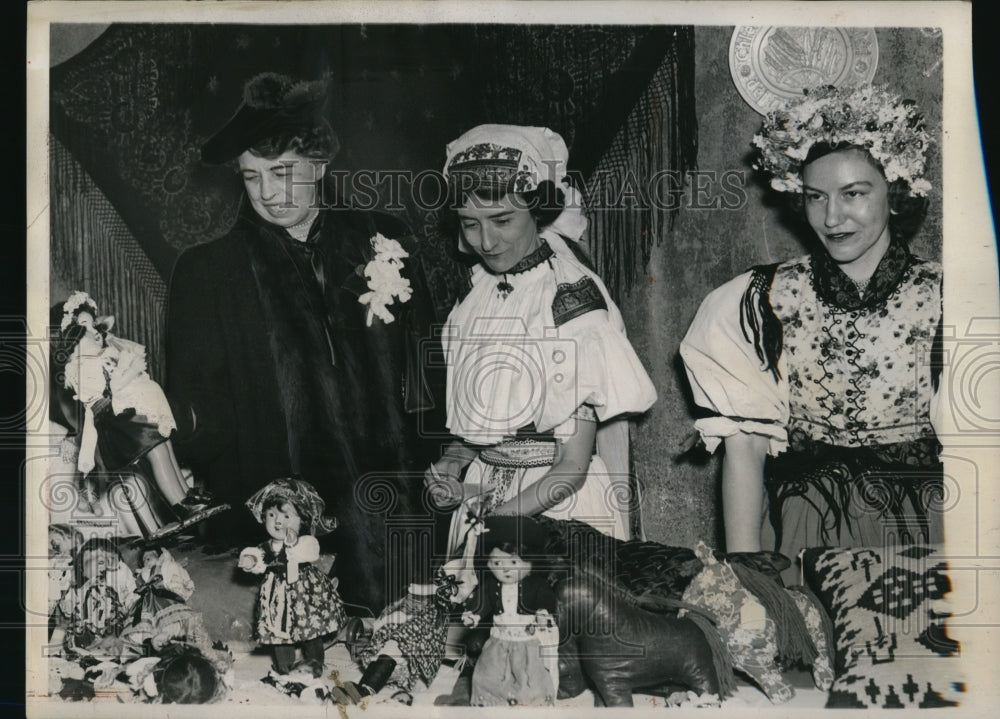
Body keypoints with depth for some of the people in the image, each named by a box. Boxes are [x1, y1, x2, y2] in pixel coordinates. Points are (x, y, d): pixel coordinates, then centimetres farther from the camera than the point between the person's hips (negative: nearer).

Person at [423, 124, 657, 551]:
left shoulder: (574, 298, -15)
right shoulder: (476, 293, 3)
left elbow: (573, 467, -15)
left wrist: (493, 518, -21)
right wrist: (453, 465, -6)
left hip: (560, 504, -5)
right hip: (483, 497, 5)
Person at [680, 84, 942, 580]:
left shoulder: (941, 298, 1)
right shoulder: (763, 302, 4)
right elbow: (744, 446, 2)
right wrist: (743, 572, -4)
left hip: (925, 536, 0)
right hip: (801, 536, 1)